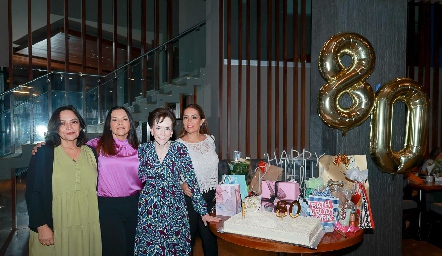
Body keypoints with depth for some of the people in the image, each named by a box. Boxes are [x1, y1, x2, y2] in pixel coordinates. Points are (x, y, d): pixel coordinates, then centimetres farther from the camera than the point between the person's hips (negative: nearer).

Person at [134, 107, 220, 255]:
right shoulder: (143, 149, 0)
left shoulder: (180, 150, -6)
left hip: (174, 209, -1)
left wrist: (203, 212, -7)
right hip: (148, 212, 2)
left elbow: (192, 181, -7)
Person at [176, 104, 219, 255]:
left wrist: (217, 191, 13)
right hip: (189, 198, -4)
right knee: (188, 240, 10)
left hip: (211, 197, 4)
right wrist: (182, 185, -23)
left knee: (210, 239, 14)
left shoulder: (210, 139, 2)